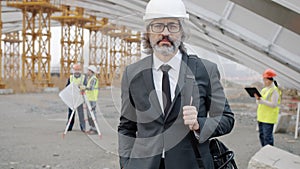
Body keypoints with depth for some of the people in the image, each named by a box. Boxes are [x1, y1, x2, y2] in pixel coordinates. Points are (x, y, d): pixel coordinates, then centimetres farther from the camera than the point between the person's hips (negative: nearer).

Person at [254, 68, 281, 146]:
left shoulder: (274, 90, -9)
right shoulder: (264, 90, 15)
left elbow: (274, 104, -17)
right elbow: (258, 102, 15)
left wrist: (261, 100, -23)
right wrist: (258, 99, -8)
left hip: (269, 118, -8)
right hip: (261, 117, 8)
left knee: (267, 136, -10)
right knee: (262, 135, 12)